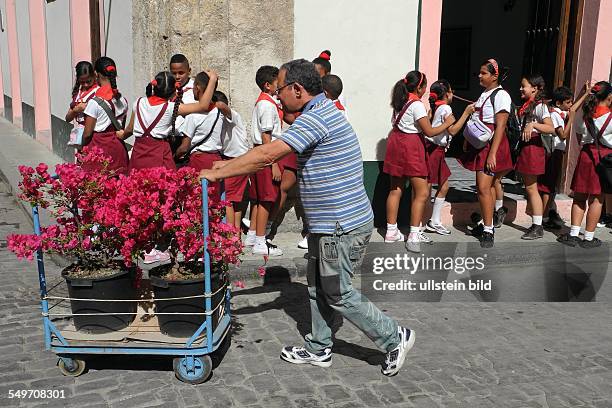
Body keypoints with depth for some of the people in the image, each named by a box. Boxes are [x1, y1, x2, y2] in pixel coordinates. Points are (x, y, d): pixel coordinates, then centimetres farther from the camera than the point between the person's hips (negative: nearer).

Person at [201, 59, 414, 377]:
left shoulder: (315, 118, -21)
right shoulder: (323, 111, 13)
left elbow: (267, 155, -25)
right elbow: (273, 152, 15)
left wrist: (217, 173, -16)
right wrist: (229, 164, 11)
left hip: (342, 225, -10)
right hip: (331, 223, 10)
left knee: (338, 294, 3)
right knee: (318, 288, 19)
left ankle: (394, 338, 16)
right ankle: (319, 349, 32)